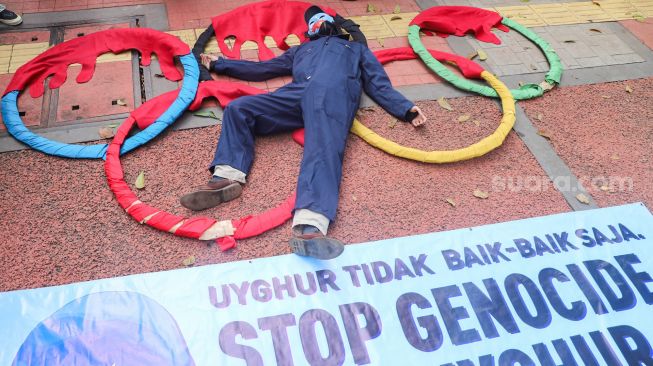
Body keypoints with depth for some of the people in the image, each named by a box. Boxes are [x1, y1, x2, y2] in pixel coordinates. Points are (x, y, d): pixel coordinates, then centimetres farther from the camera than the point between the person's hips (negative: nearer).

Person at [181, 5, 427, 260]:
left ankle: (310, 225, -60)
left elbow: (379, 84, 24)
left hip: (333, 91, -4)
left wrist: (406, 109, 6)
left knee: (323, 149, -34)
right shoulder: (300, 50, 44)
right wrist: (219, 64, 40)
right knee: (238, 109, -17)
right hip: (297, 94, 4)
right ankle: (227, 176, -33)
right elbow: (262, 69, 41)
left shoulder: (356, 48, 38)